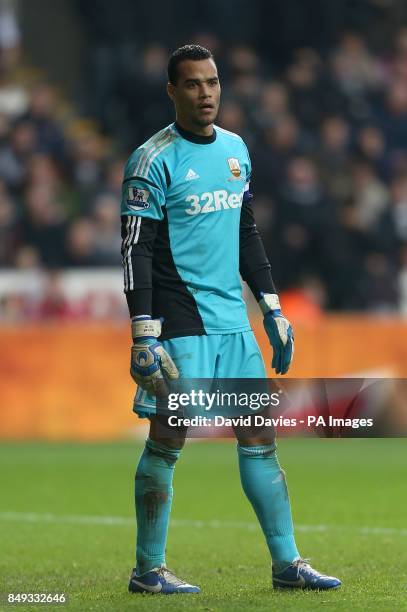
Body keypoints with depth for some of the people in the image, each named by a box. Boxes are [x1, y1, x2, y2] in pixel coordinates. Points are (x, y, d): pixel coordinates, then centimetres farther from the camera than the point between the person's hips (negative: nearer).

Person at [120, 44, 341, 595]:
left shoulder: (236, 149, 13)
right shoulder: (154, 160, -9)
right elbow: (136, 250, -12)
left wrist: (271, 308, 18)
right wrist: (144, 335, -18)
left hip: (232, 322, 7)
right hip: (180, 326, -7)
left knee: (259, 439, 7)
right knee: (166, 443, -3)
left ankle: (287, 563, 11)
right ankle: (148, 570, 7)